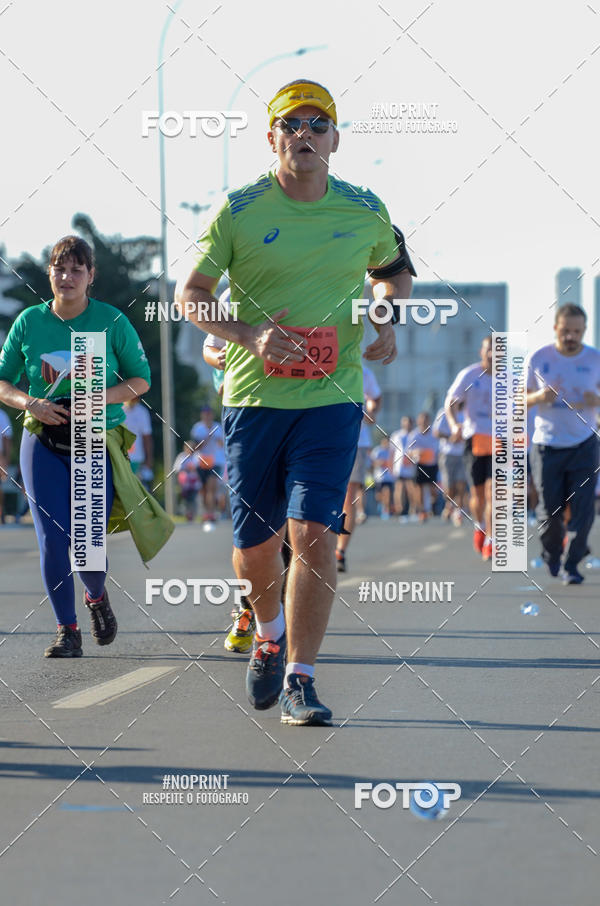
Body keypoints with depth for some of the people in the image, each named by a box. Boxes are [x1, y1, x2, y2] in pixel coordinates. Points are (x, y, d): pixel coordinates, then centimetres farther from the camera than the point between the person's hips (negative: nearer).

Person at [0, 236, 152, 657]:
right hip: (43, 444, 1)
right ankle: (67, 630, 7)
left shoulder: (112, 321, -4)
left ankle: (97, 597, 31)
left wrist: (100, 398, -15)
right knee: (53, 541, -8)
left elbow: (141, 379, 3)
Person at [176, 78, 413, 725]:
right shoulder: (239, 211, -3)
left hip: (331, 398, 0)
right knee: (254, 543, 7)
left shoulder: (365, 212, 3)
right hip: (253, 397, 0)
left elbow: (394, 269, 24)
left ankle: (300, 678, -7)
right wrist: (251, 335, -16)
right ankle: (269, 634, 38)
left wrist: (388, 322, 4)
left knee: (313, 533, -14)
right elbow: (190, 295, 0)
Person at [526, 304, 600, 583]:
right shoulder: (538, 358, -3)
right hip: (546, 445, 0)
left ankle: (572, 564, 6)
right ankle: (551, 551, 31)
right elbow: (521, 398, 5)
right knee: (550, 509, 2)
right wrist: (539, 397, -17)